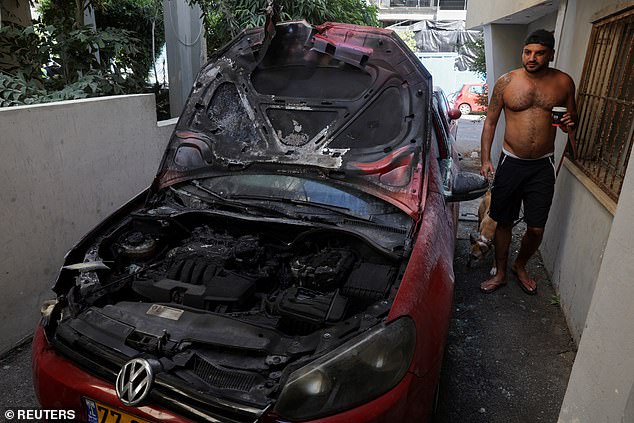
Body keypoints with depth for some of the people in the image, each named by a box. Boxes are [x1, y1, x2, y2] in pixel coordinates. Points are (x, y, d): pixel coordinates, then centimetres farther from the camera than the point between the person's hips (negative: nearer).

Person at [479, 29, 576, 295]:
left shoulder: (563, 82, 0)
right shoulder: (506, 82, -3)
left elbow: (573, 115, 14)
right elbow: (490, 122, 2)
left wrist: (570, 123, -11)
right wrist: (485, 159, -4)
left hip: (543, 165, 1)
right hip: (511, 163, -1)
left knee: (536, 229, 5)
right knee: (504, 222, 8)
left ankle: (520, 266, 34)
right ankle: (500, 273, 27)